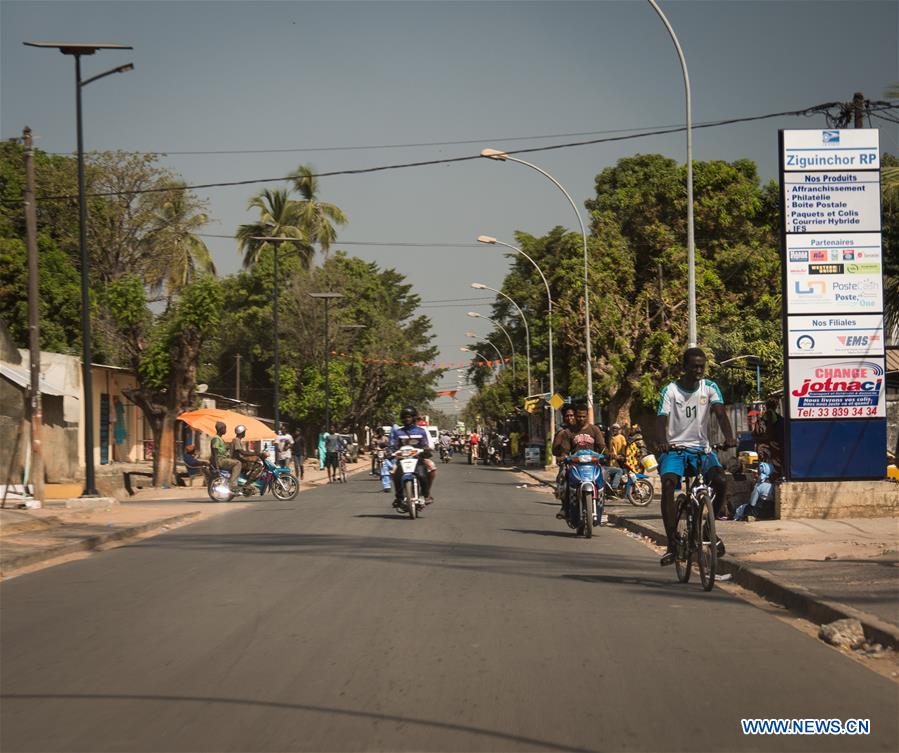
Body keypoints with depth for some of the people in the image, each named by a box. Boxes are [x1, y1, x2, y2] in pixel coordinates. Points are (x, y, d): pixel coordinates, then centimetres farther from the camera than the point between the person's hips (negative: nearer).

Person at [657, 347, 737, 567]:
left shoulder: (710, 388, 1)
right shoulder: (670, 390, -5)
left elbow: (720, 413, -12)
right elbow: (663, 419, -15)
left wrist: (729, 437, -32)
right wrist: (664, 442, -37)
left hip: (702, 449, 2)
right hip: (675, 448, -2)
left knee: (721, 481, -24)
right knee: (668, 484, -27)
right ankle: (671, 544, -22)